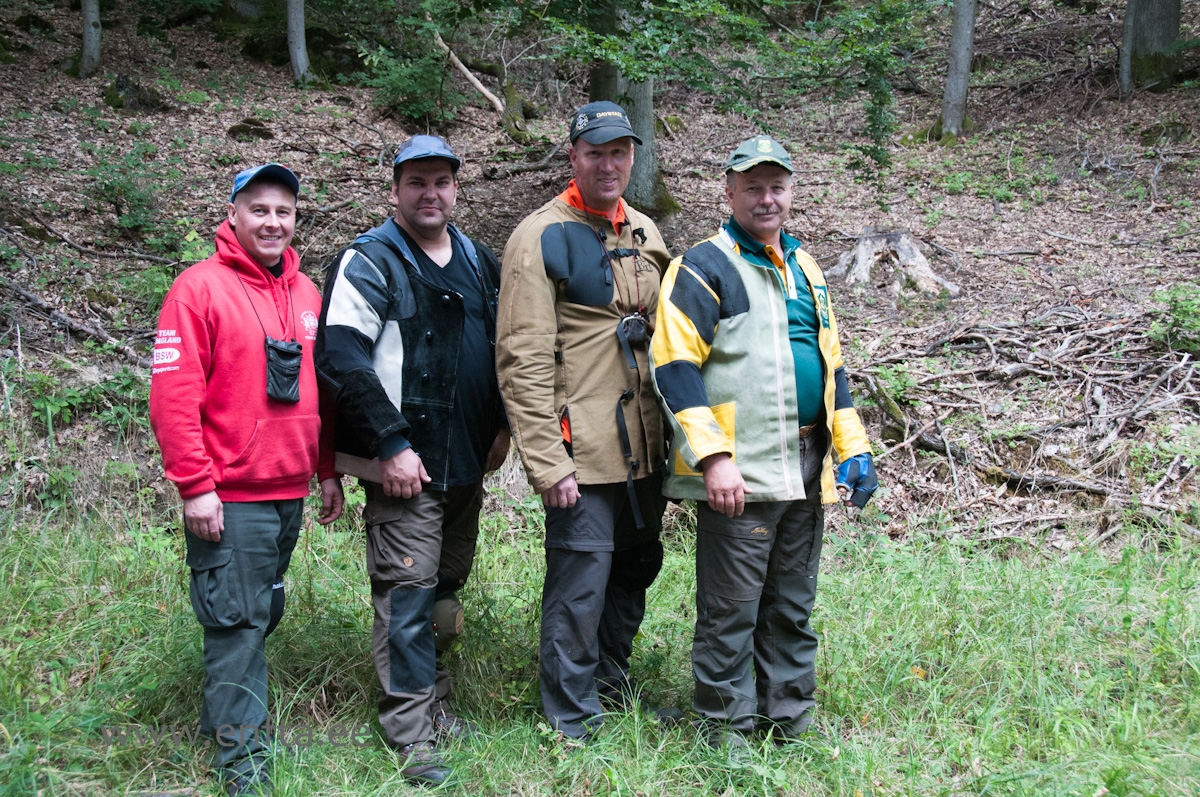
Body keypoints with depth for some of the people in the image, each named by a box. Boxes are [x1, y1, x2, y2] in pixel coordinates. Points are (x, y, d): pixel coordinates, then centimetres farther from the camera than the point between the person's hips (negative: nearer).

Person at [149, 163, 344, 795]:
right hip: (229, 498, -6)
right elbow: (173, 394, -13)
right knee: (236, 620, -2)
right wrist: (195, 487, -16)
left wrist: (327, 471, 16)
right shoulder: (201, 288, -9)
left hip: (290, 491, 7)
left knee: (264, 613, 15)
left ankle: (226, 713, 32)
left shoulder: (306, 293, 11)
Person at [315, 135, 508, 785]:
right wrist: (391, 445, -19)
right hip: (404, 464, -7)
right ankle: (411, 732, 2)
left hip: (467, 463, 7)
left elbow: (503, 348, 23)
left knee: (445, 588, 15)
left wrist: (501, 425, 11)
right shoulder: (368, 263, -8)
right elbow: (340, 358, -17)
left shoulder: (479, 263, 14)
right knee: (407, 592, -6)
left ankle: (434, 706, 30)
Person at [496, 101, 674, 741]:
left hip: (643, 445, 7)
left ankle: (612, 681, 38)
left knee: (637, 567, 18)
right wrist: (547, 463, -19)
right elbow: (523, 361, -15)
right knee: (581, 581, -3)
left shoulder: (643, 234, 13)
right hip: (582, 449, -7)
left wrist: (672, 430, 18)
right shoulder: (542, 238, -10)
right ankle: (572, 723, 13)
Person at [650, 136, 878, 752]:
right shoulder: (703, 268, -6)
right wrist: (713, 458, -20)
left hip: (805, 469, 7)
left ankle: (790, 720, 28)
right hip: (738, 473, -7)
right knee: (730, 610, 0)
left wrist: (853, 446, 15)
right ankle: (725, 727, 14)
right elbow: (676, 367, -13)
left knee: (792, 607, 15)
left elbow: (831, 362, 24)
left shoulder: (803, 268, 18)